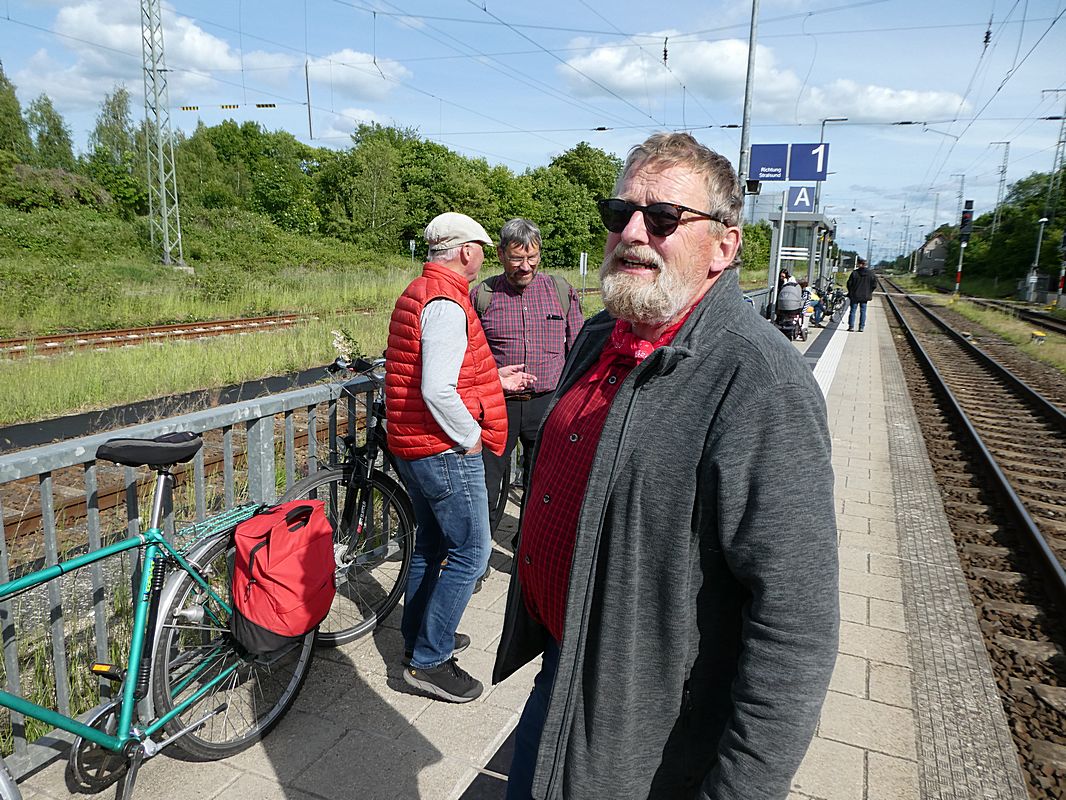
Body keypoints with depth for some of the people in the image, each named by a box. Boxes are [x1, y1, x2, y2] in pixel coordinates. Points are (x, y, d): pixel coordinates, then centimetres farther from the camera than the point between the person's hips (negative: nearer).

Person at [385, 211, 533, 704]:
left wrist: (496, 381, 21)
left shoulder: (417, 292, 14)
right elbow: (437, 391, -28)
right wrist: (471, 437, -15)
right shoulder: (447, 304, -20)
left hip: (413, 446, 11)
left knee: (432, 543, 21)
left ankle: (418, 637, 36)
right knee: (470, 552, -1)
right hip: (446, 451, -11)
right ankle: (428, 661, 8)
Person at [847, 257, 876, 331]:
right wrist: (869, 292, 14)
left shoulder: (854, 273, -11)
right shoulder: (870, 273, -2)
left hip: (855, 295, -2)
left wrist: (850, 292, 10)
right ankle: (861, 327, 6)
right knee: (863, 311, 8)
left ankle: (851, 326, 3)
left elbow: (849, 283, -5)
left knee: (852, 311, 6)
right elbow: (874, 285, 1)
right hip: (865, 296, 2)